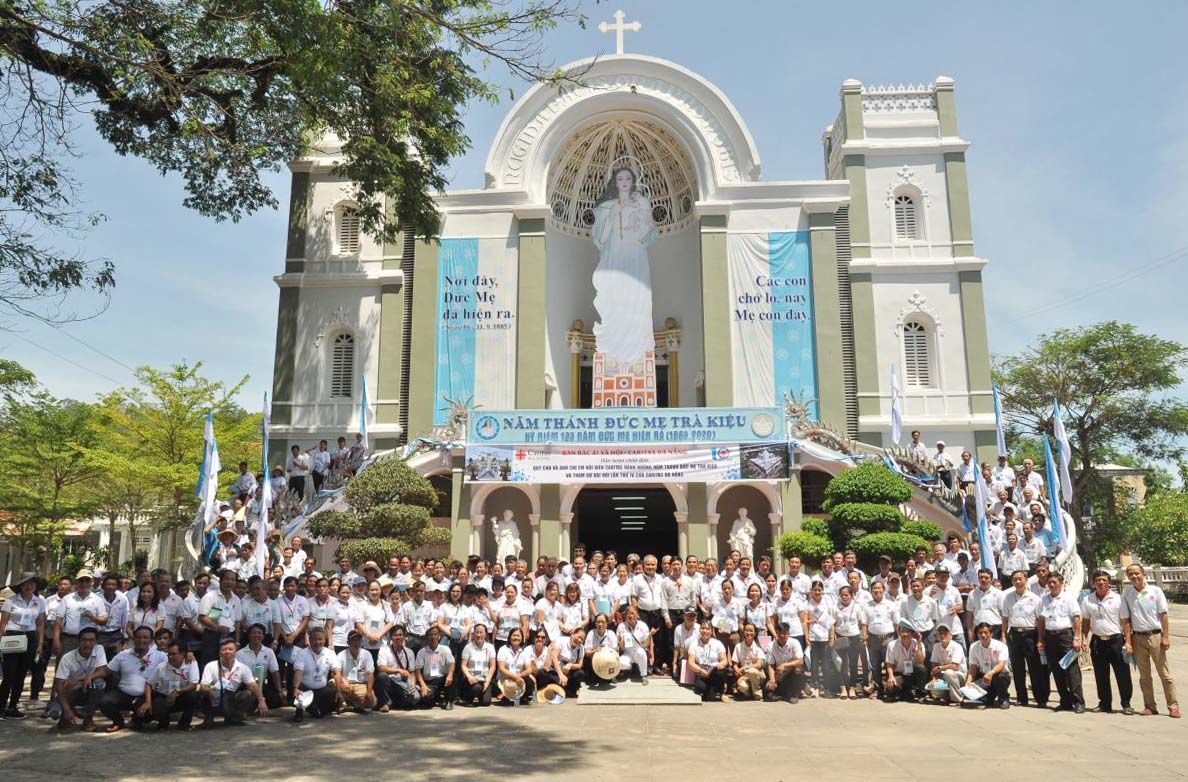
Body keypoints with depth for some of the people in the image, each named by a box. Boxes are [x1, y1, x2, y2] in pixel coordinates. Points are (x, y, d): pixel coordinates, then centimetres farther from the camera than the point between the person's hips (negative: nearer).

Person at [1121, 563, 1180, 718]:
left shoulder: (1155, 591, -2)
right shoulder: (1127, 593, 1)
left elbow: (1163, 615, -1)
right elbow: (1125, 619, 2)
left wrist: (1165, 637, -7)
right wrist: (1128, 642, -2)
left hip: (1155, 635, -2)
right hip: (1138, 637, 2)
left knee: (1164, 673, 0)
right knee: (1144, 675, 8)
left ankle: (1173, 706, 6)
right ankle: (1150, 706, 16)